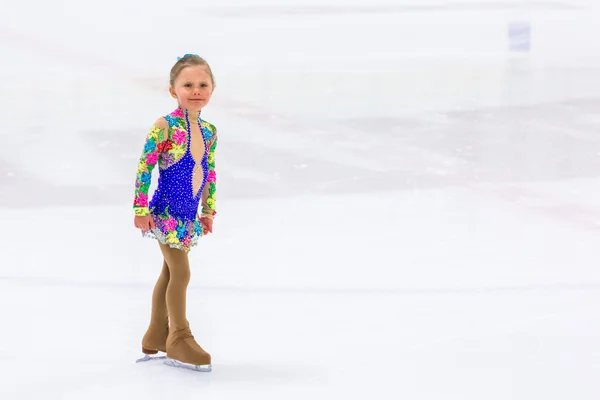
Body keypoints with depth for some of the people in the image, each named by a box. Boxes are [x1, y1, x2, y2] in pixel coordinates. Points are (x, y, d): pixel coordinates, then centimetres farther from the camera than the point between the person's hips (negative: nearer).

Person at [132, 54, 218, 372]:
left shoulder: (209, 131, 5)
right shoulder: (165, 127, -16)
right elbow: (144, 166, -16)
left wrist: (209, 210, 19)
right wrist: (141, 208, -16)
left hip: (188, 216, 7)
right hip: (166, 214, -7)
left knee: (169, 273, 15)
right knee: (180, 273, -6)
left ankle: (155, 339, 27)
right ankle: (179, 339, 7)